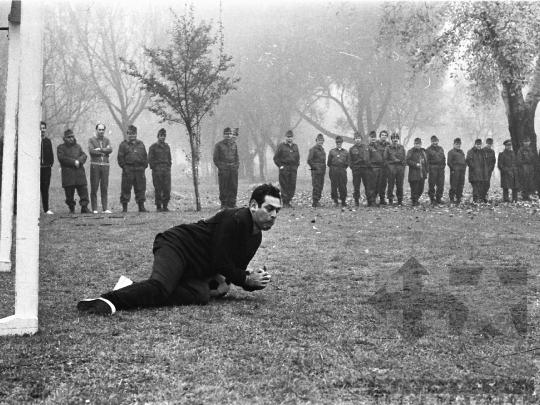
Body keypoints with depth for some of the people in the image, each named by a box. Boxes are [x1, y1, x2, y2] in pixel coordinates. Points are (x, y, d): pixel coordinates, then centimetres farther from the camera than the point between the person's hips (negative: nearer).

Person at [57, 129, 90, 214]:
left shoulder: (77, 146, 19)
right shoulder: (61, 147, 6)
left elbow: (84, 155, 8)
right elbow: (62, 158, -9)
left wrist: (79, 161, -13)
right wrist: (74, 162, -13)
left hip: (80, 173, 3)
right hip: (68, 174, -3)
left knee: (83, 190, -4)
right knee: (69, 193, 1)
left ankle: (84, 207, 1)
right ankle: (71, 209, 12)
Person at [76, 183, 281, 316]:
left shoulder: (255, 236, 14)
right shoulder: (235, 219, -18)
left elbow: (235, 266, 23)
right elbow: (220, 263, -18)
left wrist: (252, 281, 3)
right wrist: (247, 280, -7)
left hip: (194, 270, 9)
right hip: (176, 246, -9)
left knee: (202, 295, -22)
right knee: (159, 287, -36)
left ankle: (136, 293, -18)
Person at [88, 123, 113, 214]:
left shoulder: (107, 140, 14)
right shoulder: (91, 140, 5)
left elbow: (110, 150, -3)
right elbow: (91, 151, -10)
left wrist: (99, 149, -11)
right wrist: (104, 151, -5)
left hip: (105, 165, 3)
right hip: (95, 165, -3)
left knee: (105, 188, 2)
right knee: (94, 188, -3)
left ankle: (105, 208, 5)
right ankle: (94, 209, 0)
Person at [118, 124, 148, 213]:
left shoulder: (141, 144, 16)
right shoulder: (123, 144, 5)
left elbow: (145, 156, 17)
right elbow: (120, 157, 0)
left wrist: (144, 166, 6)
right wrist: (124, 167, -9)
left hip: (140, 169, 3)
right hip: (128, 170, -3)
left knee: (141, 189, 4)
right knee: (126, 189, -3)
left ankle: (141, 206, 11)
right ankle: (124, 207, 2)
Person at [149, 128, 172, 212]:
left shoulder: (167, 146, 17)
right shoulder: (153, 147, 3)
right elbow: (150, 159, 0)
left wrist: (169, 166, 10)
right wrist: (154, 168, -7)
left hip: (166, 170, 4)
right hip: (157, 170, -4)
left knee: (167, 189, -3)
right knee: (158, 189, -3)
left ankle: (165, 206, 5)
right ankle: (158, 206, 3)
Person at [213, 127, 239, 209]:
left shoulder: (234, 144, 14)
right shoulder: (219, 145, 2)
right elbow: (216, 158, 1)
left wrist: (237, 165, 5)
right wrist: (220, 167, -8)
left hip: (233, 169, 4)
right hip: (223, 169, -4)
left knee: (234, 187, 2)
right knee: (224, 187, -4)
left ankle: (232, 204, 9)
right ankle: (224, 204, 1)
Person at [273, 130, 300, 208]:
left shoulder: (295, 146, 15)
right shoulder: (281, 146, 0)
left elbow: (298, 157, 24)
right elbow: (276, 157, -1)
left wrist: (297, 166, 11)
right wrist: (280, 166, -7)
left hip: (293, 169, 5)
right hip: (284, 169, -5)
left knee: (292, 186, 1)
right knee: (284, 186, -5)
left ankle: (288, 201, 10)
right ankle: (285, 203, -2)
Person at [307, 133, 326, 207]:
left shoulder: (322, 150, 17)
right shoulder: (313, 149, -8)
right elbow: (309, 160, -14)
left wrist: (324, 169, 15)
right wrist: (315, 167, -12)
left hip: (322, 171, 8)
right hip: (316, 171, -8)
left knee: (321, 186, 9)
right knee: (316, 186, -8)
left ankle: (316, 200, 17)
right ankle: (315, 202, -5)